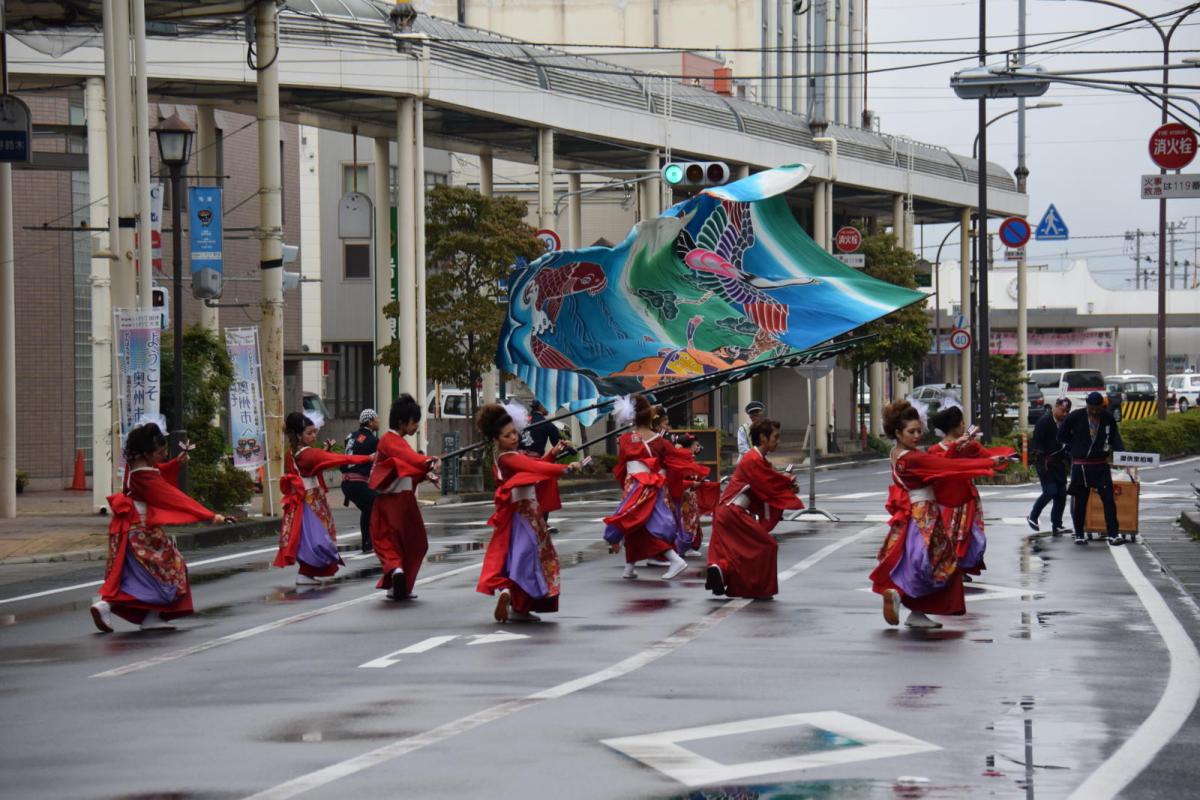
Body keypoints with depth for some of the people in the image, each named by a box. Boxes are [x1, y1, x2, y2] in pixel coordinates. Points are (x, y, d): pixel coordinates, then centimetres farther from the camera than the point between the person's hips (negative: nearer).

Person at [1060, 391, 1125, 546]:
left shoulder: (1108, 419, 2)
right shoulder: (1075, 417, -4)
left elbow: (1115, 439, 6)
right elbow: (1062, 436, 7)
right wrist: (1074, 450, 3)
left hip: (1101, 465, 1)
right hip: (1080, 465, -1)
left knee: (1108, 499, -8)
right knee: (1079, 501, 5)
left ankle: (1113, 534, -8)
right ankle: (1079, 535, 16)